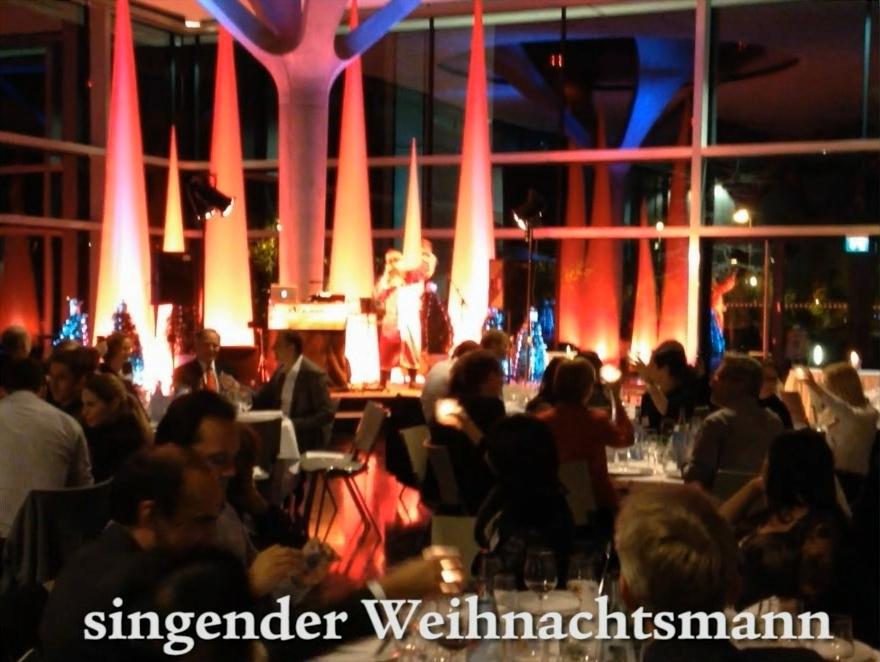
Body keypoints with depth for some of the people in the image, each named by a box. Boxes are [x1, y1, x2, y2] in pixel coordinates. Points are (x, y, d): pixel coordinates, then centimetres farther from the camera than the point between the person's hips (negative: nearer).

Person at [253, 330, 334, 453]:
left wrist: (295, 424, -24)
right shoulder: (281, 371, 10)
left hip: (307, 438, -7)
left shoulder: (314, 374, -13)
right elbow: (262, 401, 14)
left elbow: (326, 414, -16)